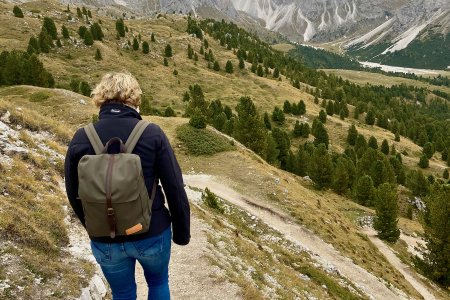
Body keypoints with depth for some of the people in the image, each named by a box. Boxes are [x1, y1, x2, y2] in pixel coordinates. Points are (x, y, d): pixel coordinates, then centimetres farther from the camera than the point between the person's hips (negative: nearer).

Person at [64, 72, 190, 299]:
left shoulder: (81, 139, -9)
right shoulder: (152, 134, -15)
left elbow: (75, 194, 2)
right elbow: (175, 188, -12)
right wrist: (181, 231, 2)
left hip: (105, 240, 2)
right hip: (152, 233, -1)